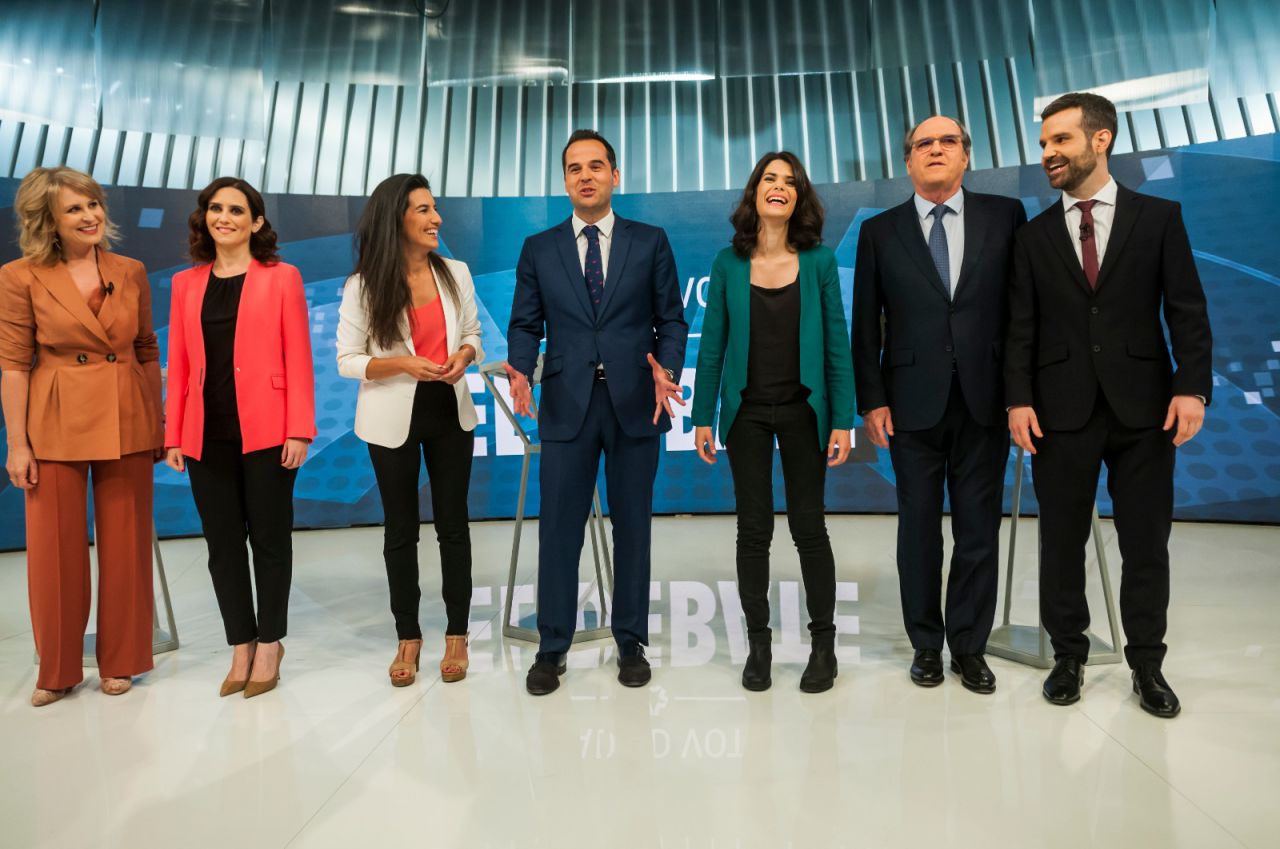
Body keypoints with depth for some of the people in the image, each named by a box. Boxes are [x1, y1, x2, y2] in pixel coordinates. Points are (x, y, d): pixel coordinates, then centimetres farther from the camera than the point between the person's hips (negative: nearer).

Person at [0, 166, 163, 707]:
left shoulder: (130, 272, 5)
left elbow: (148, 352, 8)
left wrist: (157, 422, 5)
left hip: (126, 424, 2)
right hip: (55, 425, -2)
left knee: (125, 544, 8)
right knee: (55, 548, 6)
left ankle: (120, 661, 24)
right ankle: (57, 670, 25)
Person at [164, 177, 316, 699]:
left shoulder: (281, 278, 1)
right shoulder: (185, 284, 12)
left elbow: (298, 358, -4)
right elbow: (178, 364, 10)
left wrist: (299, 429, -11)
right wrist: (172, 435, 4)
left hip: (265, 431, -4)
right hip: (206, 434, 4)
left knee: (269, 538, 6)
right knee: (222, 543, 9)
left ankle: (269, 646, 21)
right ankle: (240, 647, 23)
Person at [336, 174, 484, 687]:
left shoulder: (456, 274, 0)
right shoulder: (363, 286, -7)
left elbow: (474, 335, 9)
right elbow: (347, 360, -5)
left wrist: (465, 354, -14)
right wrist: (403, 364, -21)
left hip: (450, 412, 2)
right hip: (393, 419, -2)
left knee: (453, 524, 8)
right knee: (401, 529, 10)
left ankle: (457, 634, 24)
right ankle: (407, 637, 27)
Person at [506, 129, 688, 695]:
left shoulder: (650, 242, 7)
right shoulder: (539, 249, 9)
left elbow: (671, 318, 6)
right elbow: (525, 324, 8)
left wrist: (666, 369, -12)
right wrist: (521, 371, -11)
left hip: (636, 404, 0)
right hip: (567, 405, 1)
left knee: (632, 525, 9)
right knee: (558, 529, 4)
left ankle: (631, 643, 26)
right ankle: (552, 649, 21)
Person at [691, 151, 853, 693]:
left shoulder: (818, 261, 0)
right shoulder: (728, 264, 2)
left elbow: (836, 343, -1)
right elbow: (712, 346, 3)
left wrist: (842, 420, -6)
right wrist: (702, 417, 0)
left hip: (803, 410, 0)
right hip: (747, 411, 1)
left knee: (809, 526, 6)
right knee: (753, 529, 7)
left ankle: (823, 643, 23)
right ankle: (758, 643, 22)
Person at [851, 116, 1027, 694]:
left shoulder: (1005, 216, 6)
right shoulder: (880, 231, 5)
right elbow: (865, 325, 3)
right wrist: (872, 400, -4)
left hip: (985, 401, 1)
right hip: (913, 402, 0)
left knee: (979, 527, 8)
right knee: (918, 527, 8)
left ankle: (969, 645, 24)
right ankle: (926, 643, 24)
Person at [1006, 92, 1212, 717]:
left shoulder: (1159, 218, 7)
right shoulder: (1034, 236, 9)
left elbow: (1187, 312, 2)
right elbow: (1021, 329, 3)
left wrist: (1192, 387, -9)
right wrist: (1019, 399, -7)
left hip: (1143, 407, 0)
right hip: (1062, 409, 1)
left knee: (1146, 542, 7)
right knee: (1061, 542, 7)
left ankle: (1147, 663, 24)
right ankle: (1069, 656, 22)